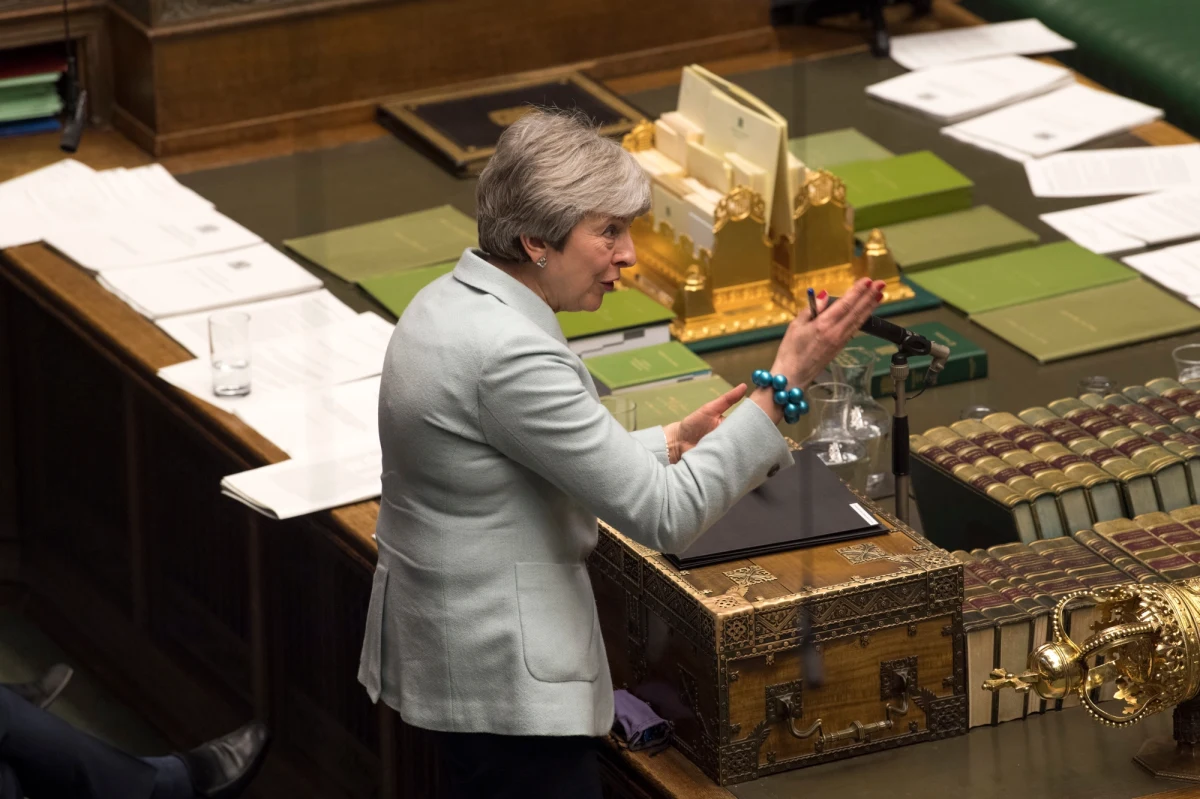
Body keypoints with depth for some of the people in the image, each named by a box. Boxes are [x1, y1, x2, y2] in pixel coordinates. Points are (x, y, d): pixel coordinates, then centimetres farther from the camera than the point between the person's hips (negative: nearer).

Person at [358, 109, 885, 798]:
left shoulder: (449, 302, 5)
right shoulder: (509, 354, -26)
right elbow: (665, 516, -24)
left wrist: (673, 443, 7)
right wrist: (786, 383, -22)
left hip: (440, 644, 10)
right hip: (507, 678, -10)